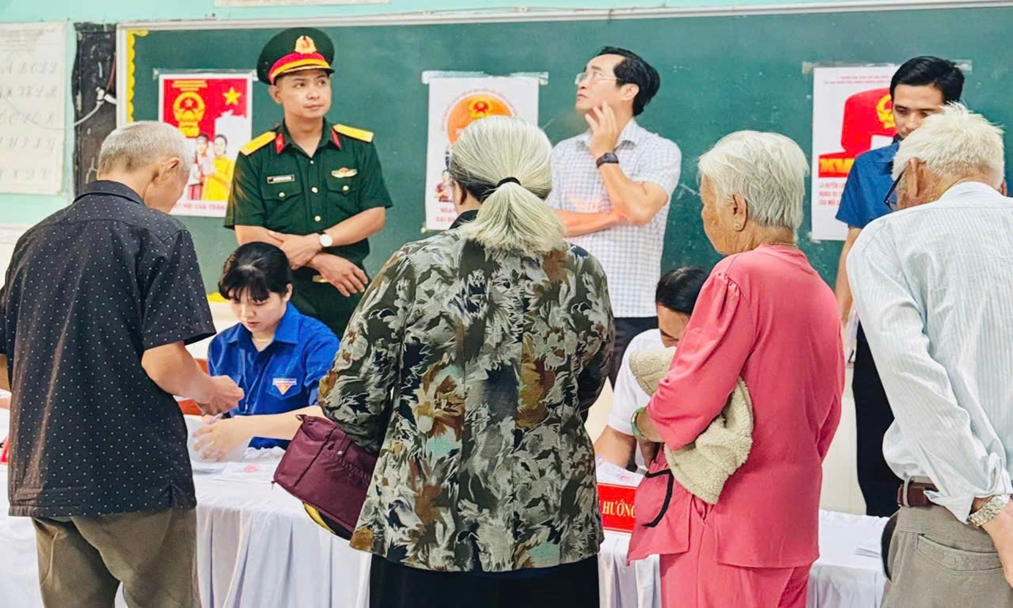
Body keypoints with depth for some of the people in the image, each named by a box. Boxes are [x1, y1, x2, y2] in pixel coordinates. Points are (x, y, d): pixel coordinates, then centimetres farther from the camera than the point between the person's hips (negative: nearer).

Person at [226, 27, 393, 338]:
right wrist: (320, 261, -12)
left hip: (349, 291, 2)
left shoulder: (359, 146, 4)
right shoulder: (255, 157, -1)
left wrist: (316, 242, -15)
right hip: (283, 294, -1)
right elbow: (248, 234, -6)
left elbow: (375, 216, -2)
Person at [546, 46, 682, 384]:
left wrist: (604, 154, -5)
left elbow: (639, 209, -17)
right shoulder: (563, 152, 13)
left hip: (631, 313, -3)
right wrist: (613, 216, -8)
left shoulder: (660, 151, 0)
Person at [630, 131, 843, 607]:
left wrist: (643, 422, 1)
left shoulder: (740, 275, -15)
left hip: (727, 526, -8)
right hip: (795, 527, 8)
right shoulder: (820, 293, 10)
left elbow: (683, 406, -18)